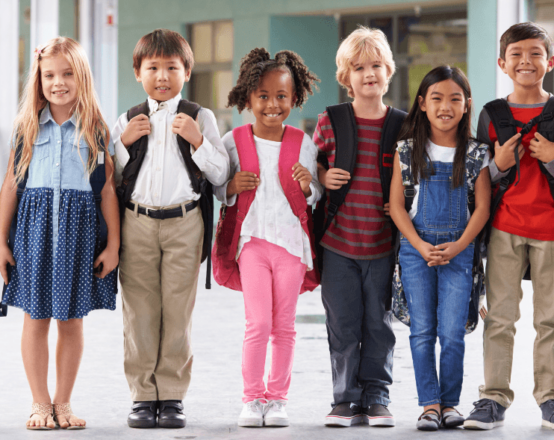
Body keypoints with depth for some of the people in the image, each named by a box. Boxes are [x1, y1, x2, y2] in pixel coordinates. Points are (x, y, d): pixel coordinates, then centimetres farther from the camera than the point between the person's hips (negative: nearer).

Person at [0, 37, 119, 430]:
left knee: (72, 320, 5)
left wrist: (113, 244, -1)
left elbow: (109, 189, 3)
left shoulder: (96, 129, 3)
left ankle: (63, 402, 16)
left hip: (80, 227, 0)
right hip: (35, 224, 1)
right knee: (36, 319, 3)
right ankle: (40, 403, 12)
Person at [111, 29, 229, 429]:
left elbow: (220, 175, 2)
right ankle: (143, 396, 8)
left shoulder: (200, 119, 6)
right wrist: (123, 142, -3)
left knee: (178, 311, -1)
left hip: (184, 222, -1)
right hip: (137, 221, 1)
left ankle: (172, 396, 5)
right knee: (140, 310, 1)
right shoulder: (128, 121, 10)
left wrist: (198, 141, -10)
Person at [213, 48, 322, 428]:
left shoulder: (303, 144, 3)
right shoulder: (234, 142, 2)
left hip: (292, 240, 1)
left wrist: (308, 186, -14)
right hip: (253, 238, -1)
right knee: (258, 322, -6)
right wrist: (232, 186, -13)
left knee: (284, 325, 6)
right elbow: (219, 189, 9)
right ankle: (252, 398, 4)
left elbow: (316, 197, 8)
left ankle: (278, 397, 14)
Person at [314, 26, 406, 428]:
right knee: (343, 325, 3)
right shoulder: (330, 121, 1)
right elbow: (312, 165, 13)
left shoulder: (402, 125, 2)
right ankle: (346, 398, 13)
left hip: (384, 242, 0)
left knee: (379, 324, 5)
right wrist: (323, 178, -8)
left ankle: (376, 398, 16)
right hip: (337, 241, 0)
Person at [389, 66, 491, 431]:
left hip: (458, 250, -1)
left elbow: (482, 208, 1)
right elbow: (397, 204, 1)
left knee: (452, 333, -5)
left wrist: (457, 246, -11)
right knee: (422, 330, 1)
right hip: (416, 248, 1)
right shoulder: (408, 150, 1)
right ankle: (430, 404, 7)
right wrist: (421, 246, -10)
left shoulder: (476, 154, 0)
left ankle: (450, 401, 10)